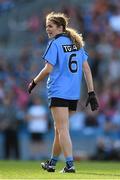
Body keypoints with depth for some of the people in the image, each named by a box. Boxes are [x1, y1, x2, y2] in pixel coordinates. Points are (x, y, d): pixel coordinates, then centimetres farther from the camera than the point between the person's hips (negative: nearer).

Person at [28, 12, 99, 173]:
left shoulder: (55, 43, -7)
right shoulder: (77, 43, 13)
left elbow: (48, 69, -13)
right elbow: (86, 69, 9)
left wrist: (34, 83, 1)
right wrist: (91, 92, 8)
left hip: (58, 92, -7)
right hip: (74, 94, 7)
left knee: (62, 129, -8)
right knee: (60, 128, 18)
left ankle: (70, 164, -18)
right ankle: (52, 163, 28)